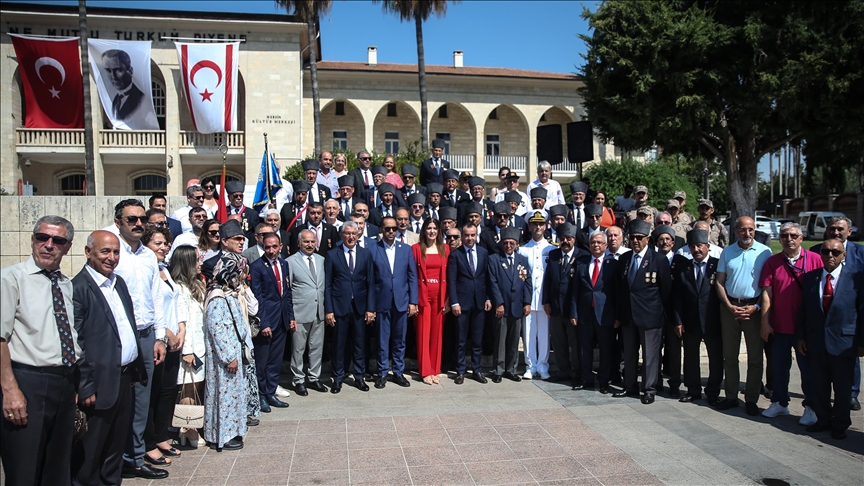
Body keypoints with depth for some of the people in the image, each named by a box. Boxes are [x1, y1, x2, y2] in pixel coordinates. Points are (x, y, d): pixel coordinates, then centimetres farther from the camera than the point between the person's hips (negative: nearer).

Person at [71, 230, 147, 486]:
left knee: (117, 443, 19)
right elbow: (74, 342, -17)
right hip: (100, 384, -8)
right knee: (90, 449, 8)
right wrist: (85, 388, -17)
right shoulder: (78, 288, -14)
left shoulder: (119, 282, 11)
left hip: (124, 378, 8)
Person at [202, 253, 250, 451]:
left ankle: (230, 431, 26)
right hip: (222, 355, -9)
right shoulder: (217, 298, -20)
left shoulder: (230, 293, 8)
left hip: (233, 351, 9)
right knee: (223, 392, 1)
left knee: (232, 391, 15)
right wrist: (229, 357, -19)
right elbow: (216, 329, -22)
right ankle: (221, 437, 12)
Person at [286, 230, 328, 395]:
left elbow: (325, 285, 13)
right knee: (298, 349, 5)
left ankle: (314, 378, 26)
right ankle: (298, 380, 19)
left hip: (319, 312, 5)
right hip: (300, 313, -5)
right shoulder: (290, 262, -5)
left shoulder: (321, 260, 10)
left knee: (317, 348, 12)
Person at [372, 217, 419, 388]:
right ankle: (382, 373, 18)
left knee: (400, 340, 10)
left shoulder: (406, 249, 5)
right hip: (382, 302, -2)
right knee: (383, 340, 6)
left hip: (402, 302, 2)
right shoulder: (373, 250, -2)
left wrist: (413, 301, 0)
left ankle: (398, 372, 22)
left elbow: (412, 276, 5)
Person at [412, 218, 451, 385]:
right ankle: (426, 371, 9)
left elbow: (448, 275, 5)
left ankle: (435, 370, 16)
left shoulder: (445, 249, 7)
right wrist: (413, 299, -10)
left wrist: (448, 298, -2)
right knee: (424, 333, 1)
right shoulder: (416, 248, 0)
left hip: (440, 296, 2)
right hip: (423, 295, -2)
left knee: (437, 333, 7)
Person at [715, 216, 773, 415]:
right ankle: (731, 396, 18)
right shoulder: (727, 252, 6)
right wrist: (729, 306, -7)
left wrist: (756, 307, -13)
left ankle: (751, 399, 13)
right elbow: (719, 282, 5)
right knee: (729, 355, 8)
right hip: (729, 306, 2)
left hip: (754, 307, -2)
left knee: (755, 356, 3)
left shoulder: (764, 252, -1)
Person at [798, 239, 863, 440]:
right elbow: (803, 309, 8)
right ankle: (823, 420, 30)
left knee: (842, 387, 9)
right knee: (819, 385, 14)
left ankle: (840, 424, 26)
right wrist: (801, 337, 5)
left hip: (844, 342, -3)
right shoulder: (810, 277, 4)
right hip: (816, 341, 3)